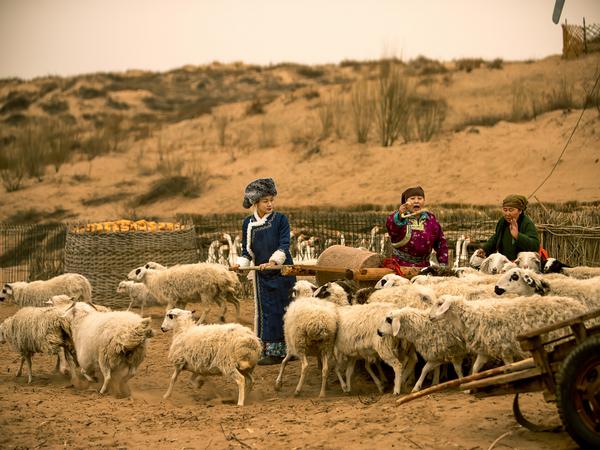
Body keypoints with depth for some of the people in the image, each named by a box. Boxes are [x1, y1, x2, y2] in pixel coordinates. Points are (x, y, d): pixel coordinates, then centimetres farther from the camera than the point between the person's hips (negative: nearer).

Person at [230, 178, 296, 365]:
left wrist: (273, 261, -27)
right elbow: (247, 251, 8)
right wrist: (240, 264, -10)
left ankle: (287, 349, 11)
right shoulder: (248, 223, 4)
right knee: (267, 311, 3)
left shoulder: (280, 219, -4)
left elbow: (284, 245, -11)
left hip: (283, 273, -2)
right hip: (262, 275, 2)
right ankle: (271, 351, 8)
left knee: (284, 310, 2)